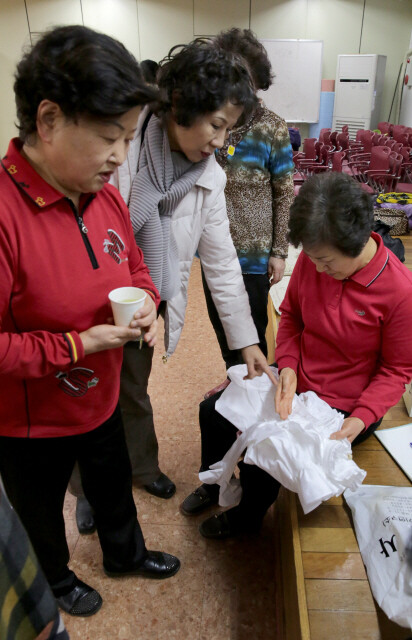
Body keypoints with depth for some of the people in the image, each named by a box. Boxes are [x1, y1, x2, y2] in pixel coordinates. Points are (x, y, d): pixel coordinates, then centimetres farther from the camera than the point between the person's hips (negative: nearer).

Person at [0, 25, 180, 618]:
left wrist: (146, 302, -12)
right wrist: (77, 345, -29)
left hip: (102, 399, 6)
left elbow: (135, 264, 9)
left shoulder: (104, 195, -7)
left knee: (114, 485, 31)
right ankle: (55, 581, 59)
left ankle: (126, 554, 62)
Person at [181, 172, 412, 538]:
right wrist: (288, 367, -13)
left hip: (343, 409, -5)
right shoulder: (312, 259, -12)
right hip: (295, 382, 6)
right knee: (213, 411, 5)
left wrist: (360, 420, -25)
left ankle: (246, 517, 24)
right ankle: (214, 487, 36)